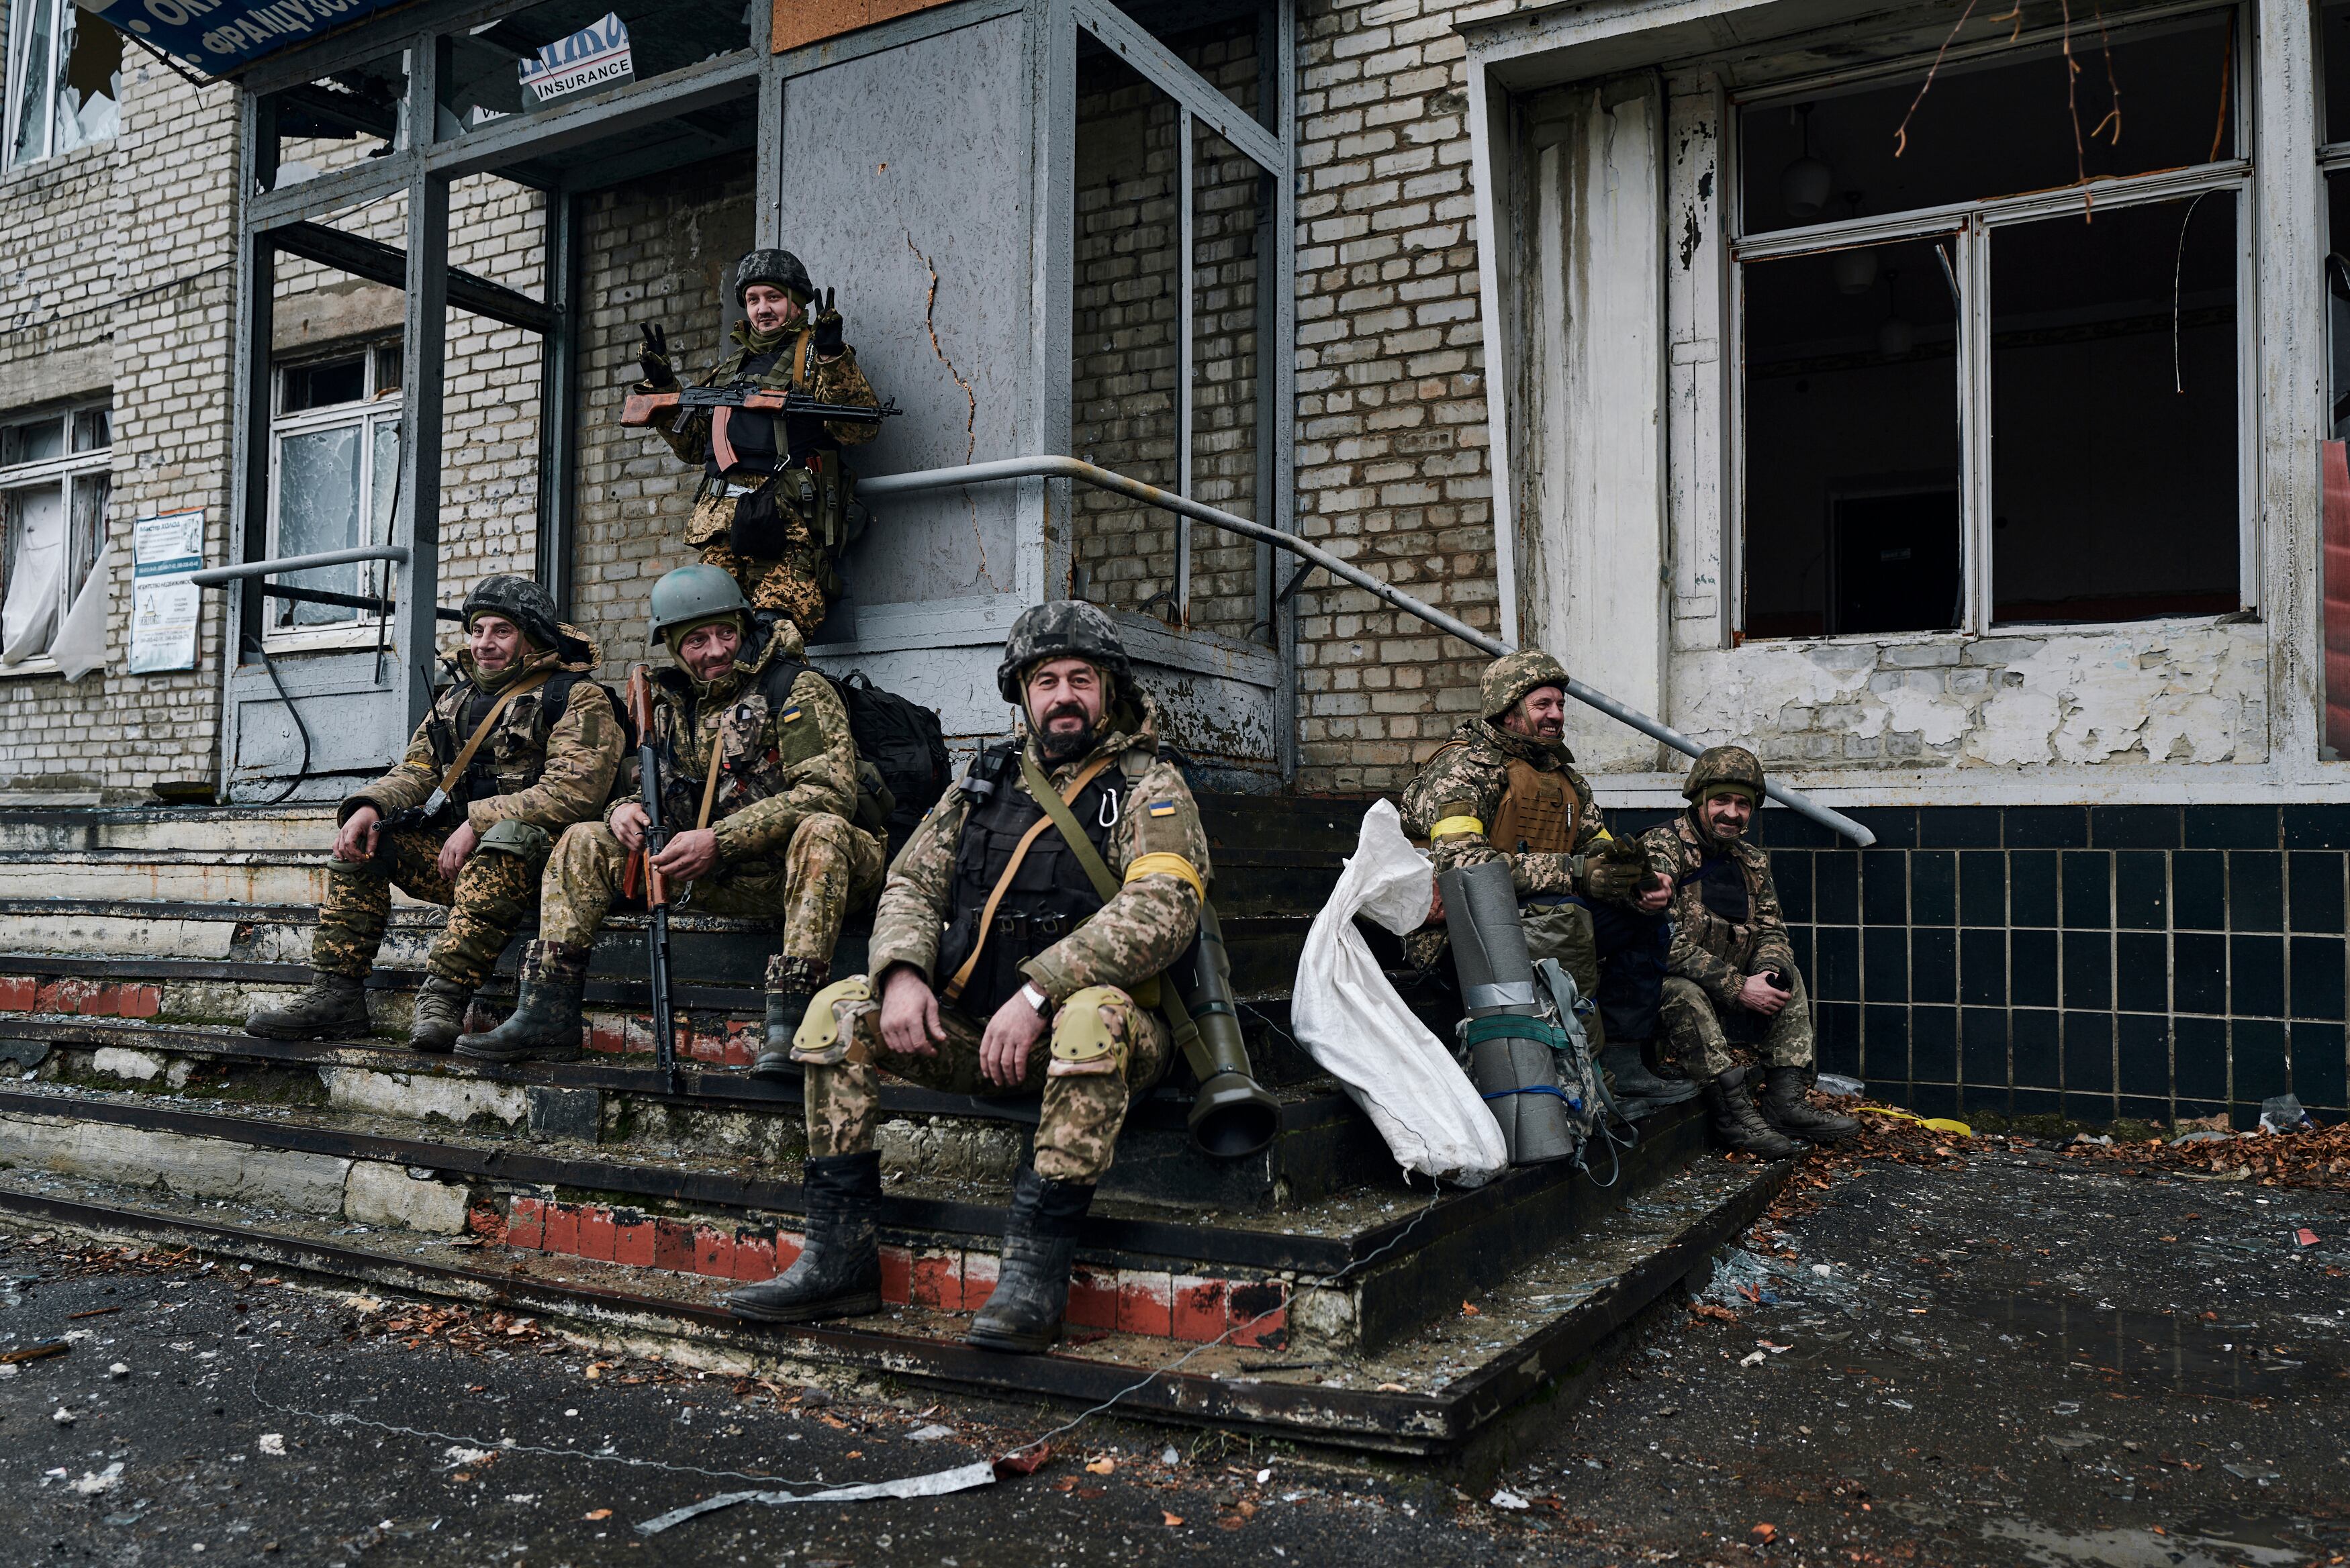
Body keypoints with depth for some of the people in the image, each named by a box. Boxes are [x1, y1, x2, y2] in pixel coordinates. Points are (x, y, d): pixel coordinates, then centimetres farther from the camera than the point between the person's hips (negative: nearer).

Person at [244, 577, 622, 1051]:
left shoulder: (577, 699, -4)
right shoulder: (455, 701, 20)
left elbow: (574, 789, -18)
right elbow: (416, 773, 17)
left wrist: (478, 820, -22)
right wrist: (369, 806, -6)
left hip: (535, 847, -8)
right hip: (456, 846, 8)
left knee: (501, 843, -38)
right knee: (361, 840, -3)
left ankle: (442, 999, -37)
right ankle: (335, 995, -7)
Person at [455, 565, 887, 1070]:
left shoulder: (797, 689, -10)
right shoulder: (670, 704, 10)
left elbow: (830, 792, -21)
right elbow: (641, 782, 18)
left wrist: (718, 840, -26)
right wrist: (625, 808, -9)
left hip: (798, 873, -6)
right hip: (720, 879, 6)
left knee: (822, 830, -41)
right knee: (584, 843, 2)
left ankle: (788, 1023, -42)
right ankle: (546, 1014, -5)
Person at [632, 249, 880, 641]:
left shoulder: (816, 354, 10)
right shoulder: (731, 365, 29)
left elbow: (861, 428, -6)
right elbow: (694, 444, 32)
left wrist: (833, 359, -17)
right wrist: (661, 386, 22)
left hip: (785, 518, -6)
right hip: (719, 519, 6)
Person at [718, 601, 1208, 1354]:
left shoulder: (1149, 787, -2)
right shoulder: (984, 781, 15)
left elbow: (1163, 907, -19)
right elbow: (911, 882, 12)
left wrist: (1036, 993, -27)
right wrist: (904, 972, -11)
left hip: (1097, 1033, -5)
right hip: (975, 1031, 5)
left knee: (1094, 1012, -38)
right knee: (839, 1008, -10)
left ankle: (1034, 1270, -31)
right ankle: (839, 1257, -7)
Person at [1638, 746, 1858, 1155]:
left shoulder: (1751, 860, 10)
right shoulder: (1662, 849, -15)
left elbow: (1771, 932, 10)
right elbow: (1666, 944, -24)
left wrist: (1768, 976, -15)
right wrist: (1739, 988, -24)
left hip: (1725, 999, 8)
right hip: (1656, 989, -8)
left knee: (1788, 975, 0)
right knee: (1684, 992, -36)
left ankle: (1786, 1102, -7)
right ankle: (1734, 1113, -29)